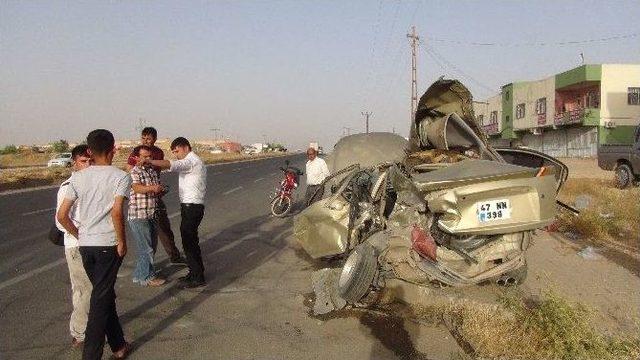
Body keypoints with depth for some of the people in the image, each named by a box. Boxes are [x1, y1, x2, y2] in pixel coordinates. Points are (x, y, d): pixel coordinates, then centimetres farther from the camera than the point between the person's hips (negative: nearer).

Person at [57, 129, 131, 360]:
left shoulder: (78, 178, 5)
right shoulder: (120, 177, -9)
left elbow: (62, 215, 3)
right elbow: (116, 212, -21)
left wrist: (79, 235, 16)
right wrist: (122, 242, -10)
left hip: (85, 245, 5)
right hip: (108, 245, -5)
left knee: (105, 295, 18)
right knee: (101, 300, 2)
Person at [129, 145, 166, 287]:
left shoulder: (153, 171, 14)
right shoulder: (134, 172, -11)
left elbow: (157, 190, 23)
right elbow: (137, 188, -30)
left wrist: (160, 190, 1)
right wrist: (152, 188, -46)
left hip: (151, 215, 9)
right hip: (138, 216, -9)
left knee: (152, 245, 16)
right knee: (146, 248, -4)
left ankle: (139, 275, 31)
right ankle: (147, 277, 8)